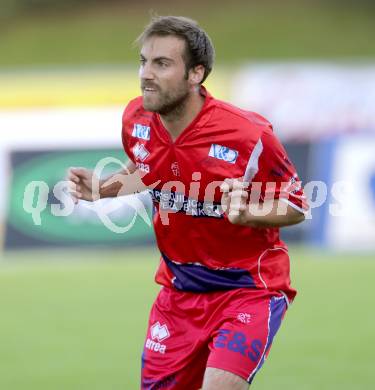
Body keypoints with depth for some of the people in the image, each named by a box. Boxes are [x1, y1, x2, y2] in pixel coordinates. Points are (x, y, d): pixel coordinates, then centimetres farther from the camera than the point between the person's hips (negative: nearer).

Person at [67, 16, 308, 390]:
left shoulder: (248, 134, -22)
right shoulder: (137, 118, -5)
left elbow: (297, 207, -10)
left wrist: (248, 213, -29)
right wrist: (102, 187, -1)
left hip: (247, 286, -6)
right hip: (180, 287, 6)